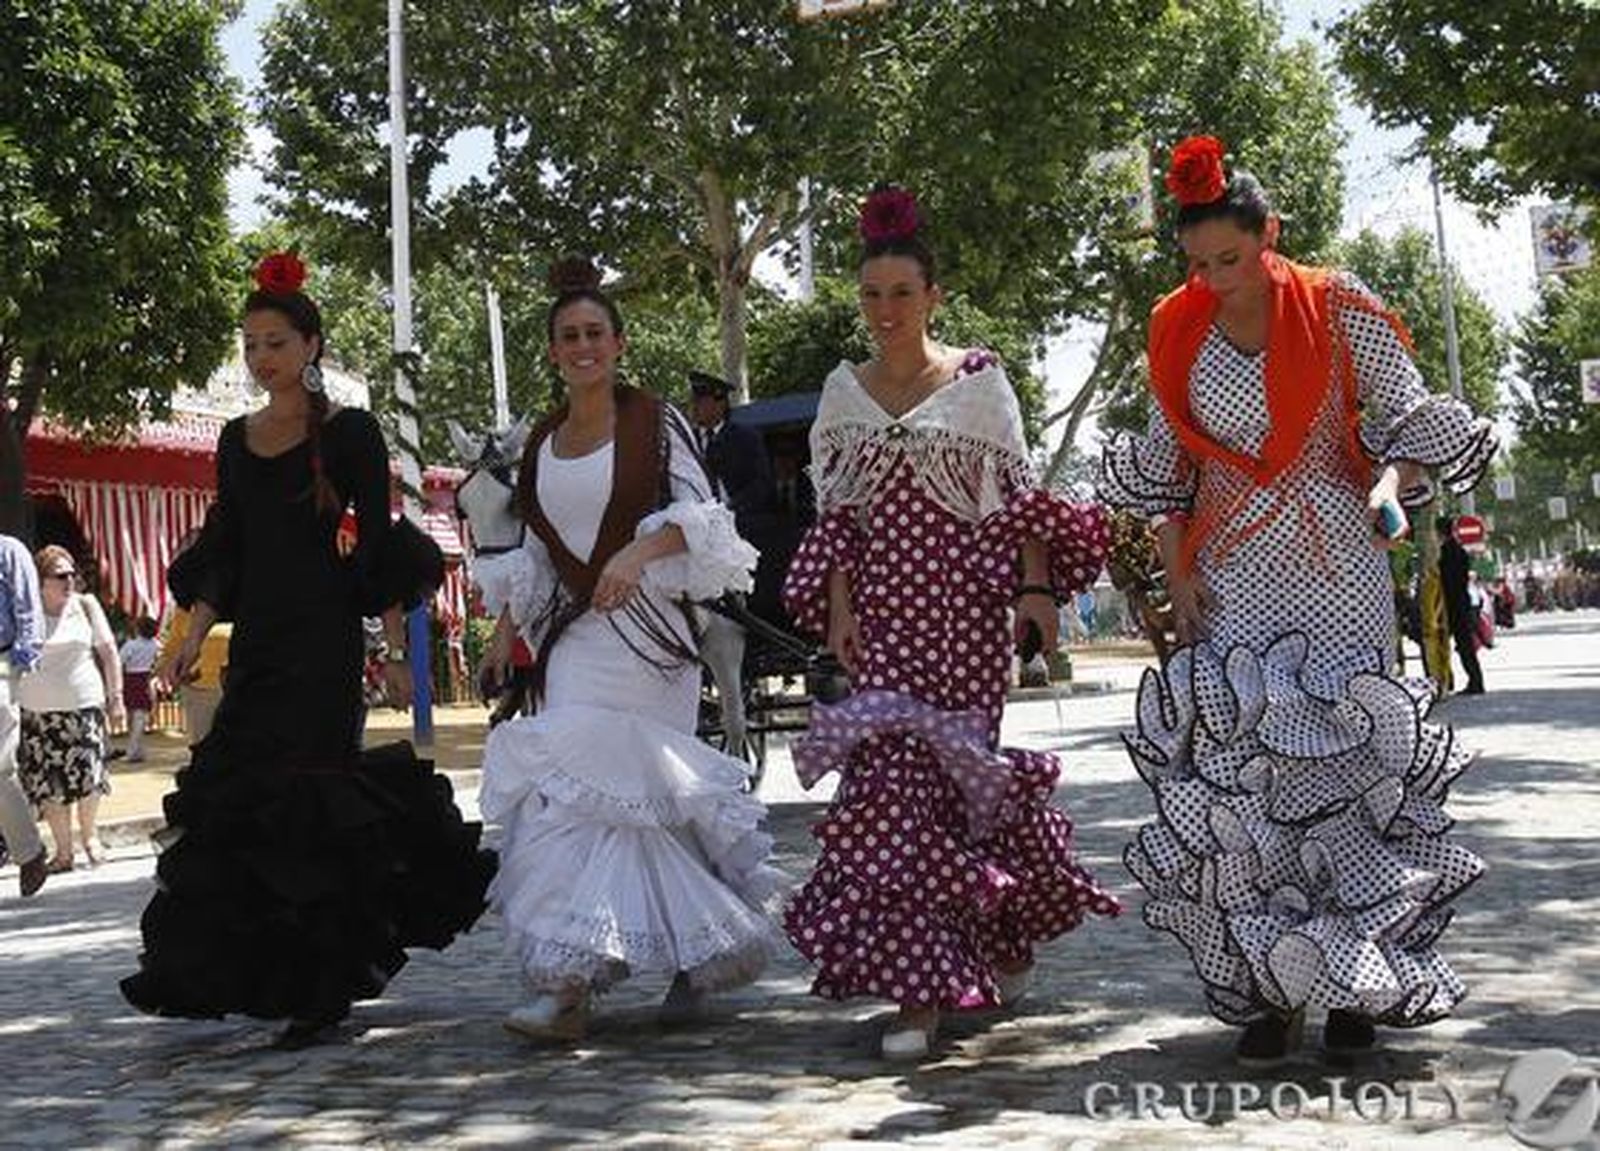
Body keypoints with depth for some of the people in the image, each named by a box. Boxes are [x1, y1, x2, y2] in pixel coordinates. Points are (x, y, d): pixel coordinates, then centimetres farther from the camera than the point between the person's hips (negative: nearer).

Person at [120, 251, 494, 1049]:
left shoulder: (348, 434, -2)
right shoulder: (236, 441, 13)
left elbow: (380, 550, -4)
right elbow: (222, 553, 16)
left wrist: (397, 653, -8)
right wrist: (194, 637, 5)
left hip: (324, 639, -6)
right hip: (254, 640, 6)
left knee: (306, 801, -9)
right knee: (236, 796, 2)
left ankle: (325, 985, -4)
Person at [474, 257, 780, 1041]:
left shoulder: (655, 424, 1)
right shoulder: (539, 444, 16)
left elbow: (700, 516, -5)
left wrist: (640, 550, -21)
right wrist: (504, 637, 14)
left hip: (645, 631, -5)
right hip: (571, 638, 5)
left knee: (605, 792, -11)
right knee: (576, 793, -2)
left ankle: (568, 982, -10)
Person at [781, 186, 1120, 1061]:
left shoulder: (977, 379, 2)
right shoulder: (843, 391, 11)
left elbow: (1019, 495, 2)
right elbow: (837, 513, 11)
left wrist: (1036, 586, -7)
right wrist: (839, 610, 2)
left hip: (961, 606, -3)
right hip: (881, 610, 3)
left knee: (953, 769, -4)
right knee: (893, 776, -6)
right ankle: (921, 984, -1)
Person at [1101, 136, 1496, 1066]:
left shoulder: (1339, 313, -2)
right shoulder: (1180, 332, 7)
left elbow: (1413, 415, 1)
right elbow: (1166, 463, 13)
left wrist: (1391, 484, -19)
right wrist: (1177, 571, 4)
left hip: (1336, 565, -2)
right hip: (1232, 578, 2)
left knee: (1347, 755, -3)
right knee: (1237, 768, -5)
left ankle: (1355, 984, 7)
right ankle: (1269, 988, 1)